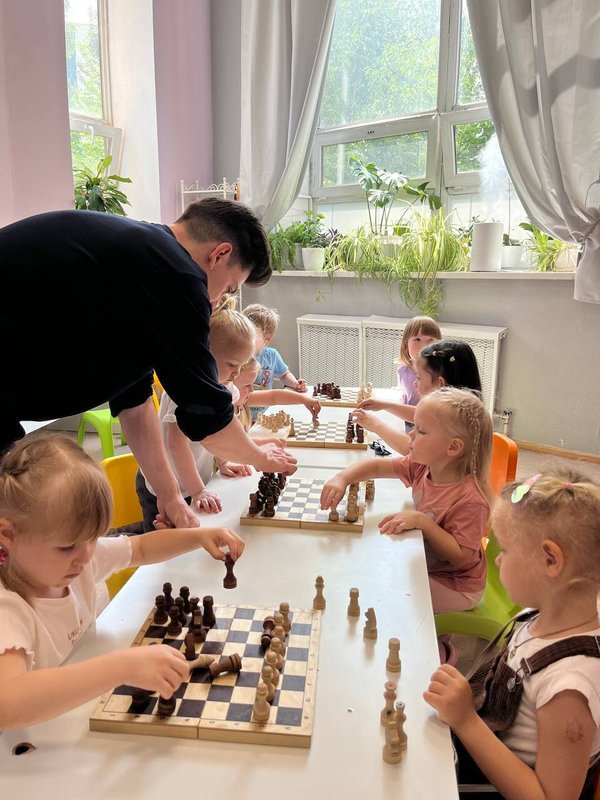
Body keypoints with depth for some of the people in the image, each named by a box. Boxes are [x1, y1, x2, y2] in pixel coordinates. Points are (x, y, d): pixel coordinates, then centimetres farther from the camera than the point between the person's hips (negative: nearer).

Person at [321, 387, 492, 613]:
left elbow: (460, 557, -28)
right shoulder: (422, 467, -9)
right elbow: (377, 466, -5)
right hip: (423, 565, 7)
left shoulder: (470, 499, -31)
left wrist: (422, 521, -34)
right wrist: (341, 479, -22)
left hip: (454, 587, -7)